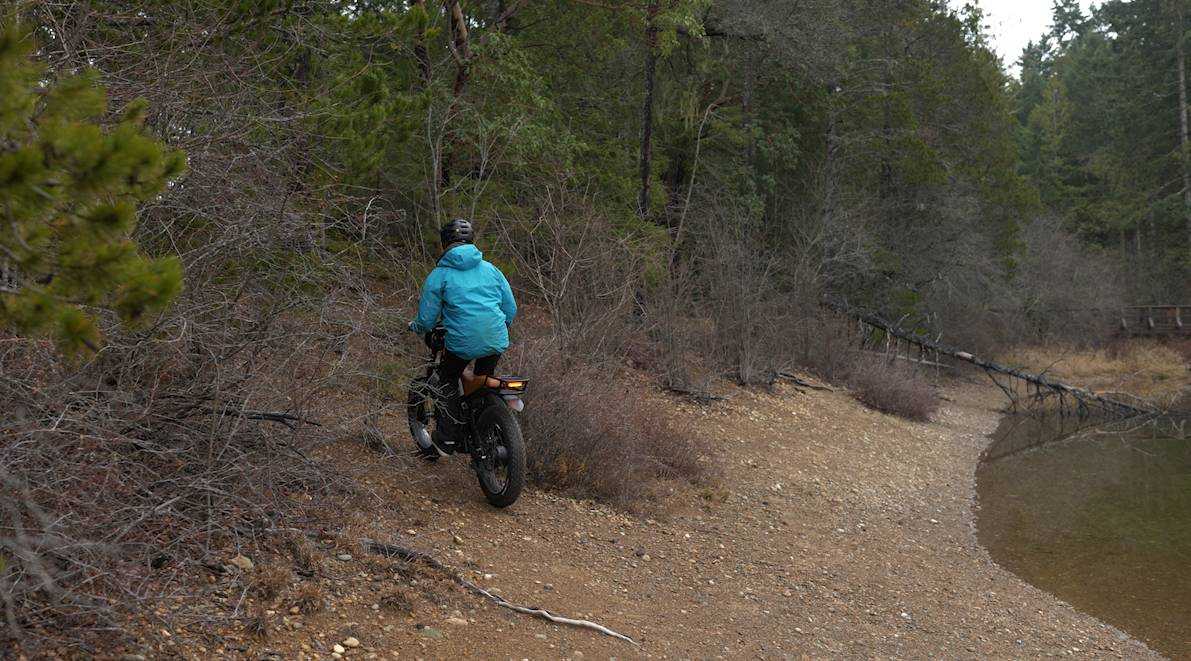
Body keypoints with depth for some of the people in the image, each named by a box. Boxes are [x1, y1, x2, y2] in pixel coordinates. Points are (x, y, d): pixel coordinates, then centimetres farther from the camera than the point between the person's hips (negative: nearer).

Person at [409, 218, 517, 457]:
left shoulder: (439, 275, 1)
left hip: (462, 341, -4)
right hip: (496, 340, 4)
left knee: (446, 382, 20)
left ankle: (446, 439, 13)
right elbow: (511, 308, 14)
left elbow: (427, 319, 3)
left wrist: (415, 326, 25)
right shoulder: (490, 268, 12)